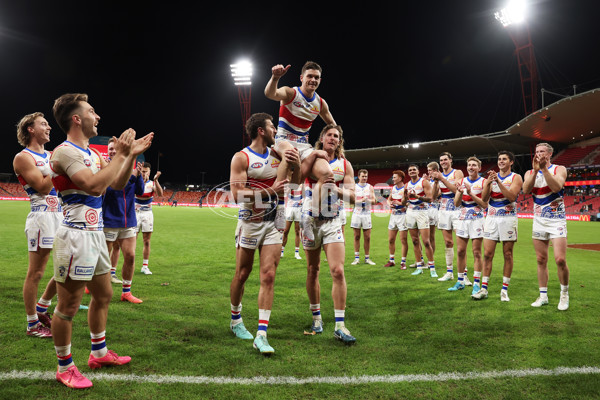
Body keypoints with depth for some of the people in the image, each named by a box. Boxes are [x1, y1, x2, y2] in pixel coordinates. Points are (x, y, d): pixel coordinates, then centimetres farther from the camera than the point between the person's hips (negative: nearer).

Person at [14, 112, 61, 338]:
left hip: (61, 216, 8)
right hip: (42, 218, -8)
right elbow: (43, 187, -15)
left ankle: (42, 307, 29)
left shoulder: (52, 155, 18)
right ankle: (32, 324, 12)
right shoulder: (23, 157, -6)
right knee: (35, 274, 0)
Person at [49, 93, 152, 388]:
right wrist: (121, 154, -20)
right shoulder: (65, 152, -15)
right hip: (76, 235, -10)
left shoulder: (92, 153, 14)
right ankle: (65, 367, 17)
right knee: (68, 306, 2)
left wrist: (132, 154, 9)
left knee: (103, 295, 19)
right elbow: (94, 186, -28)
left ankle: (99, 353, 34)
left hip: (96, 233, 10)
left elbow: (118, 184, 19)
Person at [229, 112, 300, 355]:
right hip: (249, 223, -4)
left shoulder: (276, 154, 9)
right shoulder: (241, 158, -8)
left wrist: (297, 164, -1)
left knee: (268, 277, -4)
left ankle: (261, 335, -3)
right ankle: (235, 320, 33)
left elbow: (295, 181, 20)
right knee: (242, 275, 8)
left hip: (273, 224, 4)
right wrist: (270, 191, -22)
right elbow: (237, 194, -18)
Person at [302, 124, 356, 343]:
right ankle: (316, 317, 24)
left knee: (338, 271, -11)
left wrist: (337, 189, -21)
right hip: (311, 220, 0)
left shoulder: (345, 164, 5)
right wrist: (314, 157, -29)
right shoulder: (311, 158, 1)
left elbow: (352, 195, -1)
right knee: (312, 270, 8)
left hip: (333, 221, 0)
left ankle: (339, 326, -4)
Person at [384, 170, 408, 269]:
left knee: (403, 240, -2)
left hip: (402, 215, -7)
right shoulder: (393, 188, 12)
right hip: (393, 215, 7)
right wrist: (389, 204, 2)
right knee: (391, 240, 11)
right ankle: (392, 260, 24)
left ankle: (403, 262, 8)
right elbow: (389, 199, 22)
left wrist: (397, 203, -25)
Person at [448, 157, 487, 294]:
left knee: (476, 252, -3)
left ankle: (476, 283, 3)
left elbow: (484, 205, -10)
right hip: (462, 219, 4)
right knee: (460, 251, 6)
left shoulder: (483, 182, -2)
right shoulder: (462, 181, 11)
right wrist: (460, 192, -13)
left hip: (476, 220, -4)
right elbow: (456, 204, 6)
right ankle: (460, 281, 16)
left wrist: (471, 193, -17)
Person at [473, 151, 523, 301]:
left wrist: (498, 181, -22)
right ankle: (484, 288, 3)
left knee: (508, 254, 2)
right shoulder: (492, 176, 9)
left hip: (508, 218, -2)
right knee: (487, 254, -1)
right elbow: (484, 198, -2)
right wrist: (488, 183, -18)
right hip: (491, 218, 3)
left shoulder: (516, 178, 1)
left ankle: (504, 290, 8)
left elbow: (511, 196, -16)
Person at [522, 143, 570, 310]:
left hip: (557, 220, -3)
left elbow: (556, 187, -21)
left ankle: (564, 293, 8)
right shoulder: (530, 173, 8)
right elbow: (525, 190, -12)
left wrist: (544, 168, -23)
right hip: (539, 221, 4)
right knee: (541, 260, 6)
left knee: (560, 259, -12)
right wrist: (535, 170, -22)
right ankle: (543, 295, 15)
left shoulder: (559, 169, 0)